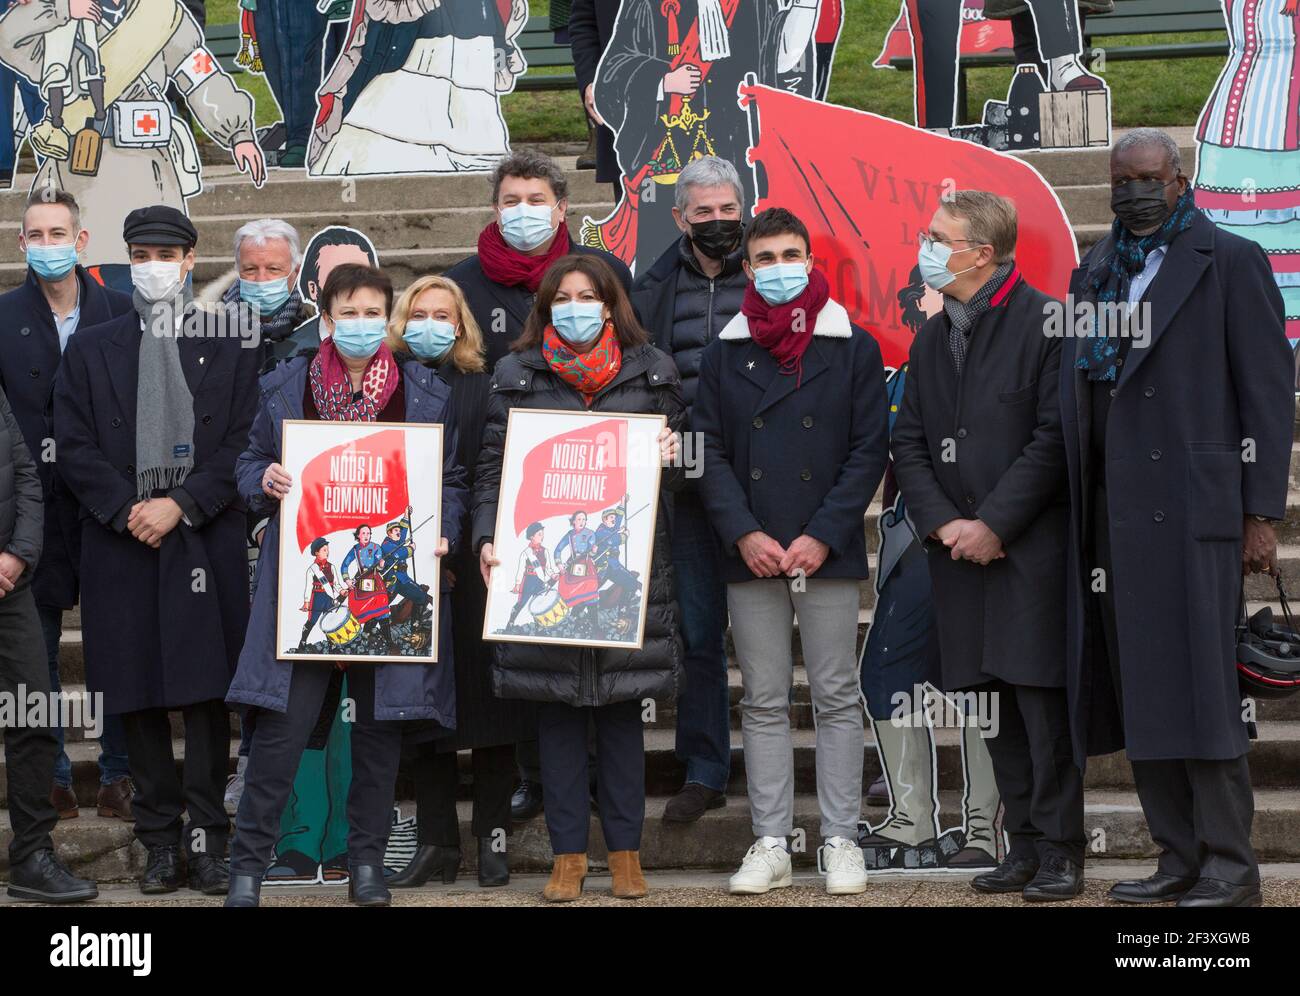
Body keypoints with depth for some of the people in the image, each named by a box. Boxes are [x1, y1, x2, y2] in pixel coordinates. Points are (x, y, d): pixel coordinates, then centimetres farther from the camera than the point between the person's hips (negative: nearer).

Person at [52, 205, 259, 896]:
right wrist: (127, 511, -7)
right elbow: (73, 446, 5)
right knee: (136, 696, 2)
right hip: (120, 546, 2)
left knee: (207, 692, -3)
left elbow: (244, 441, 1)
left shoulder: (231, 344, 9)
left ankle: (206, 838, 2)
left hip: (206, 543, -1)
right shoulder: (90, 349, 13)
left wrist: (181, 504, -9)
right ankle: (161, 843, 8)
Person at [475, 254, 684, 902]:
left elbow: (676, 474, 15)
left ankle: (625, 850, 13)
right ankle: (568, 852, 11)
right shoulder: (518, 375, 7)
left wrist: (667, 460, -8)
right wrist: (487, 539, -9)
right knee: (556, 706, 3)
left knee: (622, 704, 4)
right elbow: (492, 467, 5)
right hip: (543, 564, 0)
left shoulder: (651, 372, 8)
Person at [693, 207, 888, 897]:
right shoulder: (723, 355, 9)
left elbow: (869, 450, -1)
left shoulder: (854, 348, 3)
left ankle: (841, 842, 7)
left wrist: (821, 536, -10)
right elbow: (709, 453, 5)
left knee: (837, 697, 2)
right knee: (764, 702, 5)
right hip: (750, 555, 2)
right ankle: (770, 845, 9)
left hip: (828, 553, -2)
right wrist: (743, 534, -9)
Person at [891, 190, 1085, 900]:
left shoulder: (1045, 323, -7)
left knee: (1042, 700, -6)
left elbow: (1053, 439, -11)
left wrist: (994, 525, -13)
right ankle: (1024, 844, 16)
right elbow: (909, 443, 13)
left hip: (1032, 548, -6)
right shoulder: (931, 340, 15)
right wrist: (944, 523, -3)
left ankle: (1061, 851, 0)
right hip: (959, 550, 6)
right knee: (997, 705, 9)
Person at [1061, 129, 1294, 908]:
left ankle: (1231, 868, 0)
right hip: (1115, 515, 6)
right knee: (1138, 691, 7)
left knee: (1201, 687, -7)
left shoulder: (1230, 263, 0)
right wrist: (1083, 511, 8)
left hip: (1191, 511, -6)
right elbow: (1082, 396, 16)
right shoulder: (1095, 272, 16)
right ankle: (1180, 857, 15)